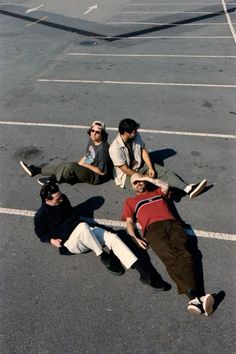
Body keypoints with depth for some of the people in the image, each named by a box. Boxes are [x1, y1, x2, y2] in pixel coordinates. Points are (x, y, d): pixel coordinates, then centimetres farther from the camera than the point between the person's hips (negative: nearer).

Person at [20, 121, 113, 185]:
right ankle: (37, 170, 16)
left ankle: (53, 180, -2)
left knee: (70, 166, -27)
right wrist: (80, 163, 1)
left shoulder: (102, 149, -29)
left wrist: (86, 165, -18)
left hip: (96, 177, -9)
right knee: (63, 165, 5)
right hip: (87, 167, 9)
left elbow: (102, 172, -25)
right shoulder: (92, 140, -1)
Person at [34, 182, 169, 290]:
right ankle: (104, 257, -22)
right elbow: (40, 233, 7)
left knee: (112, 237, -22)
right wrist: (51, 240, -8)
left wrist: (80, 225, 11)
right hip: (69, 242, -5)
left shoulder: (63, 200, 8)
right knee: (83, 226, -41)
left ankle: (143, 271, -32)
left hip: (83, 232, 5)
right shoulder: (41, 215, -6)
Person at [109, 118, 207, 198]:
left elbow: (143, 151, -2)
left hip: (140, 165, 5)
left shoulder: (136, 136, -11)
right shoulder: (115, 148, -29)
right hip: (127, 175, -4)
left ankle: (188, 189, -21)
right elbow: (125, 169, -25)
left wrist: (151, 168, -14)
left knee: (165, 172, -13)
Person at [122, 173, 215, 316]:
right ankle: (195, 297, -45)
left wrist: (147, 177, 26)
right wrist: (135, 237, -1)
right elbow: (129, 222, 19)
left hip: (172, 224, 2)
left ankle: (196, 298, -44)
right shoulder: (130, 201, 32)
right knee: (170, 258, -28)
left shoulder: (157, 192, 38)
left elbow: (165, 186, 17)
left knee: (183, 254, -26)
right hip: (153, 228, -2)